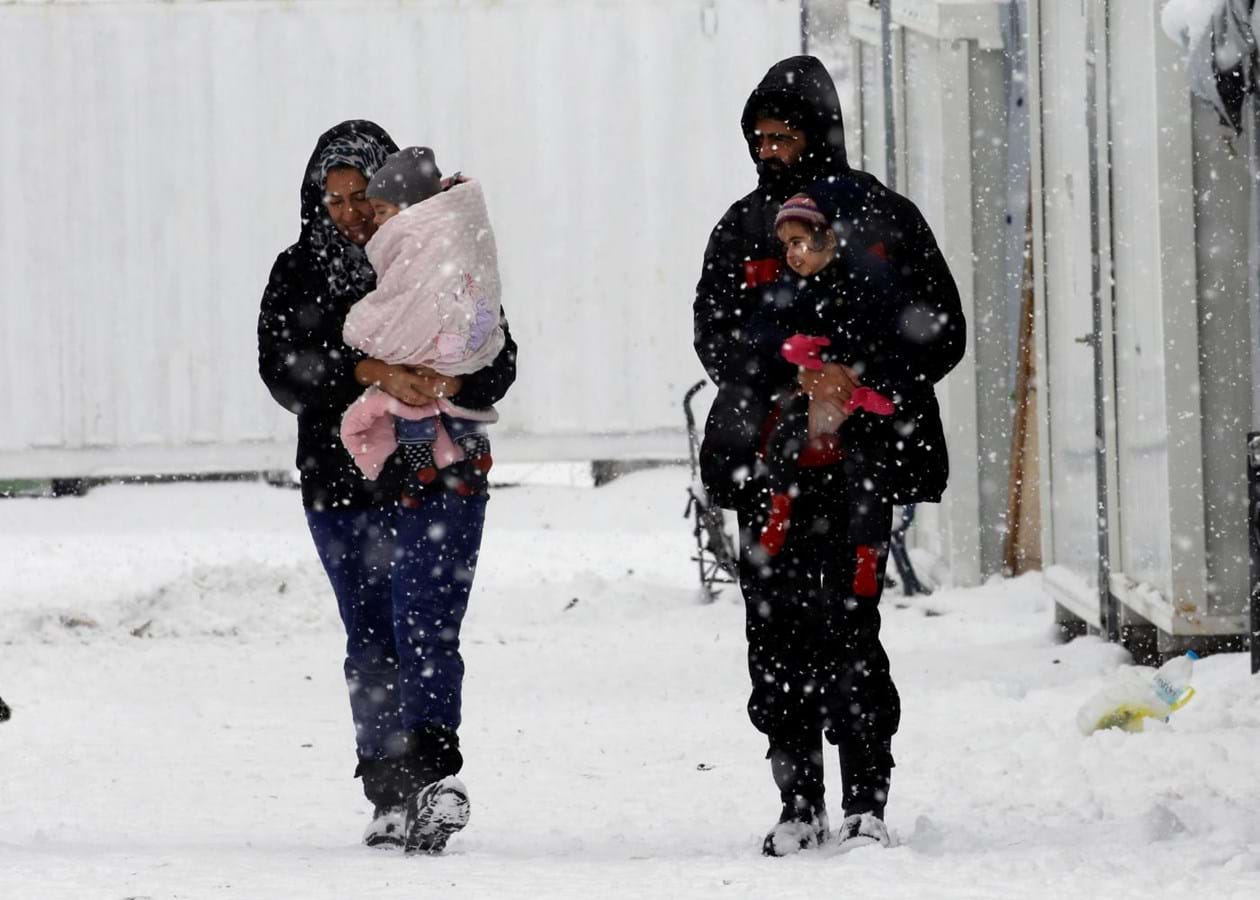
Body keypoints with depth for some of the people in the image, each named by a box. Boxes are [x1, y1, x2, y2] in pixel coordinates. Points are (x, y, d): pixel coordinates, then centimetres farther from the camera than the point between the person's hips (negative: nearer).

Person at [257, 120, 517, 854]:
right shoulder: (299, 274, 6)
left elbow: (500, 362, 0)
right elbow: (285, 371, -9)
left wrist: (449, 384, -22)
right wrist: (371, 373, -23)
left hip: (439, 481, -3)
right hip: (343, 484, 3)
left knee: (426, 631, -16)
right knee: (371, 647, 8)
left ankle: (437, 779, -26)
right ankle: (392, 800, 14)